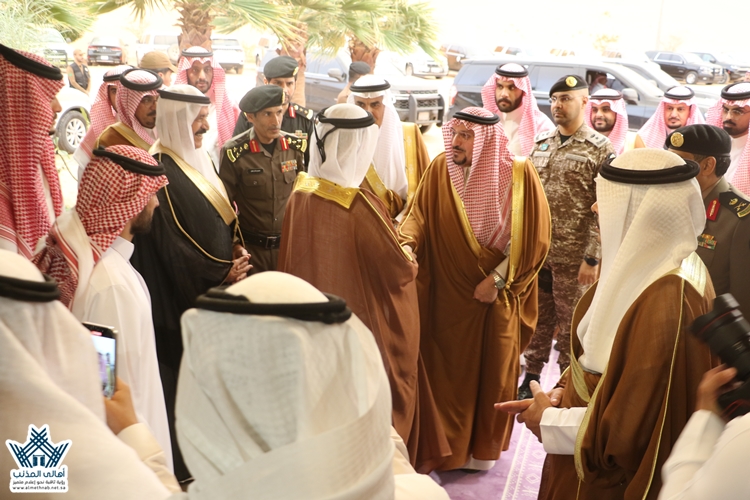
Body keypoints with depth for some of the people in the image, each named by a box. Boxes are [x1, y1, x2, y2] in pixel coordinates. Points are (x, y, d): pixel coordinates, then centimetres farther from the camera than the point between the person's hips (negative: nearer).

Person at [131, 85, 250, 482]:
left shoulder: (199, 160, 10)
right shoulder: (162, 170, -17)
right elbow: (170, 241, -20)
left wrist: (235, 252, -1)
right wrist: (219, 274, -14)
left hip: (214, 287, 9)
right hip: (181, 294, -9)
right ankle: (184, 462, 14)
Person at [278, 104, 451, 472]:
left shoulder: (300, 196, -8)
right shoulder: (360, 206, -28)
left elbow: (291, 262, 3)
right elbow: (398, 269, -20)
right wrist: (411, 265, 2)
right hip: (365, 327, -6)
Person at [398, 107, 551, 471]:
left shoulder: (519, 175, -13)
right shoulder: (441, 169, -5)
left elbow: (532, 237, -11)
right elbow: (419, 213, -6)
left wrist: (498, 279, -14)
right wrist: (408, 244, -27)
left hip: (499, 293, -2)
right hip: (449, 292, 2)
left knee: (493, 371, 12)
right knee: (448, 369, 11)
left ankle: (483, 447, 32)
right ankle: (448, 445, 30)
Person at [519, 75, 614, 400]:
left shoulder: (601, 149, -6)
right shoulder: (541, 143, 11)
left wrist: (593, 257, -15)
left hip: (573, 257, -4)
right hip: (534, 251, 5)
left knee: (571, 324, 7)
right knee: (536, 318, 13)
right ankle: (531, 377, 28)